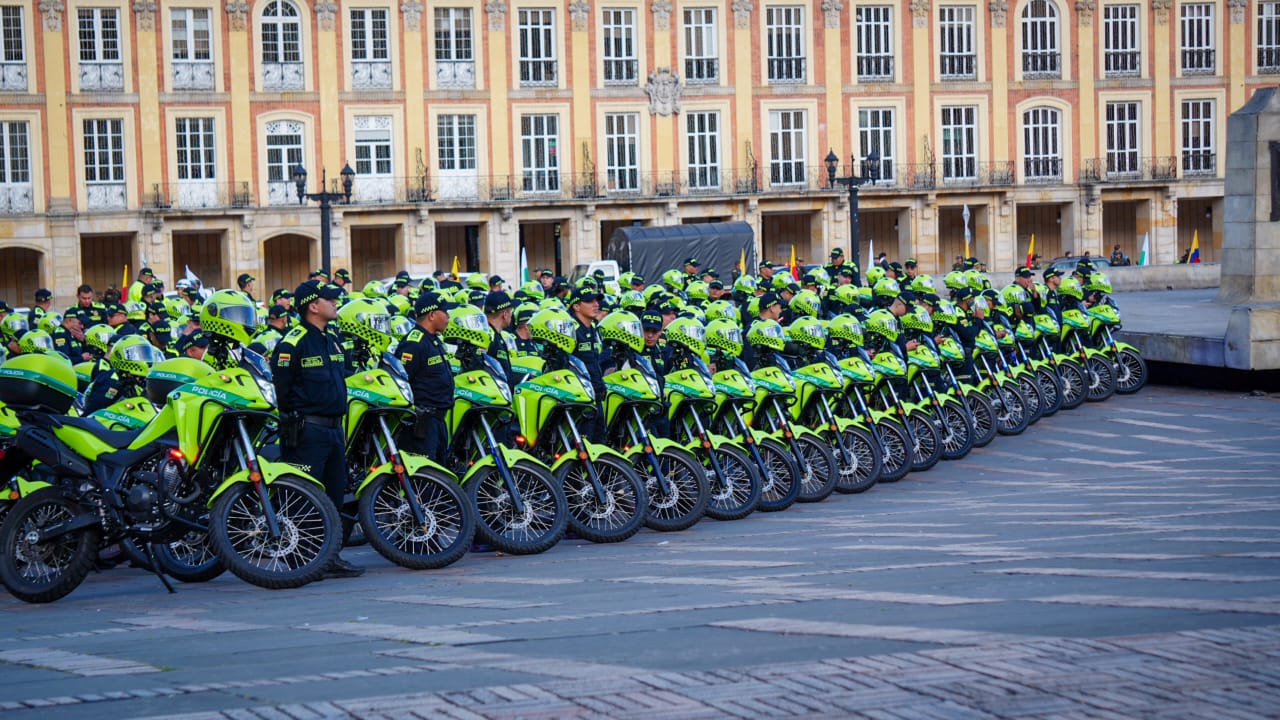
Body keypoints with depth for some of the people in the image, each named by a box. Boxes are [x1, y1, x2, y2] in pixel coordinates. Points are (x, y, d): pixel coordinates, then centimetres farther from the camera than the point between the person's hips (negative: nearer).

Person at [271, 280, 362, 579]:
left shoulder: (333, 339, 16)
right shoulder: (292, 343, -12)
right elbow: (281, 388, -12)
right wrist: (293, 419, -10)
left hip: (334, 428, 9)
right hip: (308, 432, -9)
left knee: (335, 496, 12)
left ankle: (330, 557, 19)